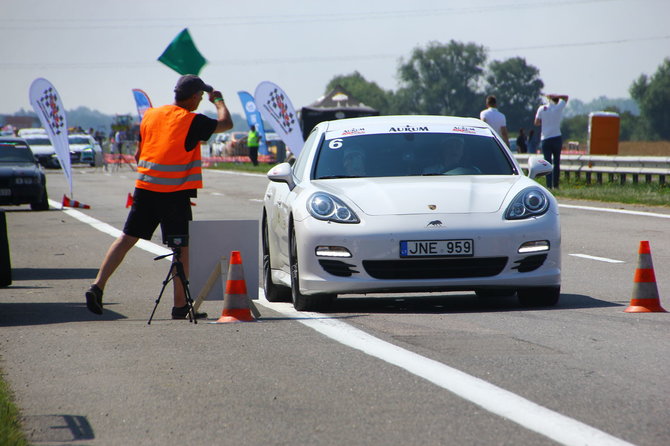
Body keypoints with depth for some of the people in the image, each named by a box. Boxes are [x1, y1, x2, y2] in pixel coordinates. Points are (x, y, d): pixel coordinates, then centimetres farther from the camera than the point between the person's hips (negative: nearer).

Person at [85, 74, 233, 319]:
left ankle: (97, 286, 3)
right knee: (183, 246, 3)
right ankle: (180, 305, 4)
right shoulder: (192, 121, -8)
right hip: (175, 193, -6)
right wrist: (218, 101, 20)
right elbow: (226, 123, 3)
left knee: (127, 238, 10)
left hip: (144, 188, 6)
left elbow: (138, 154, 15)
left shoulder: (151, 115, 10)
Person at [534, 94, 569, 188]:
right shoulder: (559, 107, -3)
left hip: (545, 139, 0)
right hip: (557, 138, 0)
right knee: (556, 162, 9)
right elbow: (565, 97, 13)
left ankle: (549, 185, -8)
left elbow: (536, 123, 2)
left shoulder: (542, 108, -3)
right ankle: (555, 184, 7)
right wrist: (554, 96, 1)